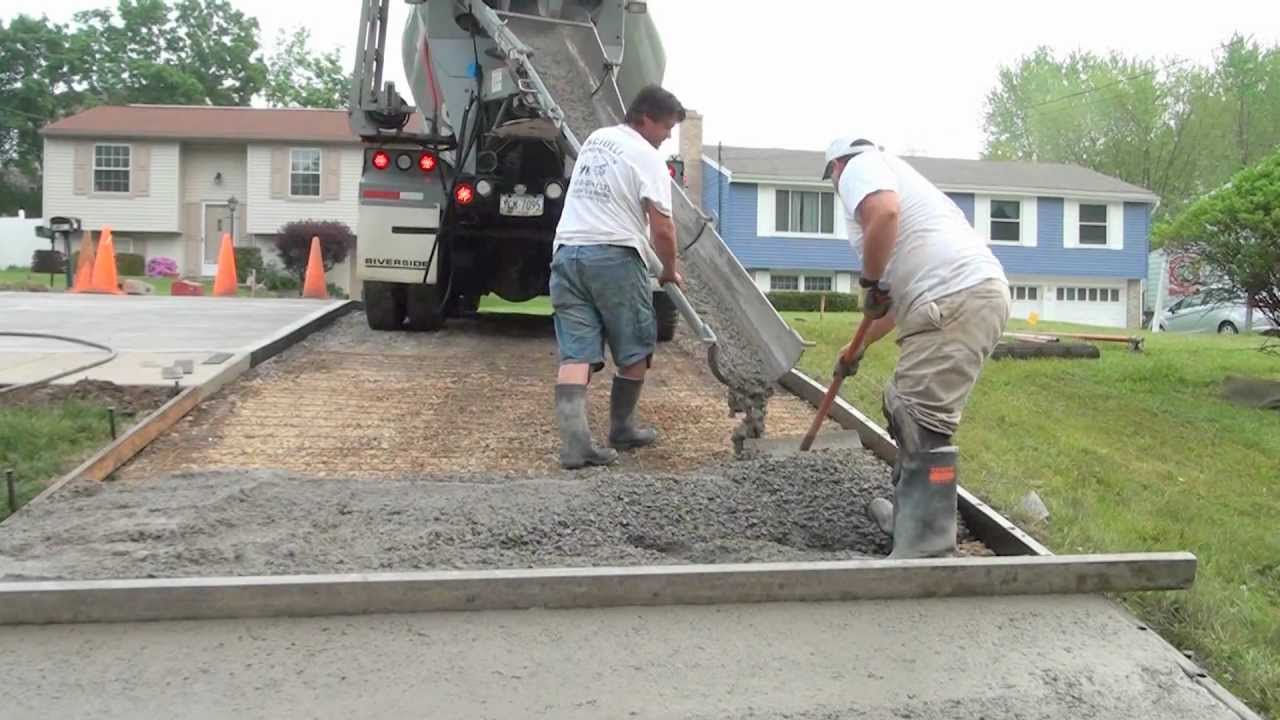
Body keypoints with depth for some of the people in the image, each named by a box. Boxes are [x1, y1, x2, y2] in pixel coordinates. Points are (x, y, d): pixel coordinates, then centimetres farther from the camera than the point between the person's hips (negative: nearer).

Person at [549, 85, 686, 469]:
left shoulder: (595, 139, 20)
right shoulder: (647, 157, -5)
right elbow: (662, 229, -10)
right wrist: (669, 271, 9)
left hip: (567, 251, 7)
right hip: (613, 257, -6)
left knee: (576, 354, 0)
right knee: (634, 351, 12)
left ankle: (574, 442, -10)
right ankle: (622, 430, 22)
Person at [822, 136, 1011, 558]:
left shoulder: (860, 166, 5)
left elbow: (885, 212, -21)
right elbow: (902, 287, 38)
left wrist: (870, 281, -6)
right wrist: (857, 348, 44)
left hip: (956, 301, -10)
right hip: (975, 295, 10)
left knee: (924, 427, -11)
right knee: (909, 410, 22)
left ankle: (925, 553, -11)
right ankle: (909, 516, 35)